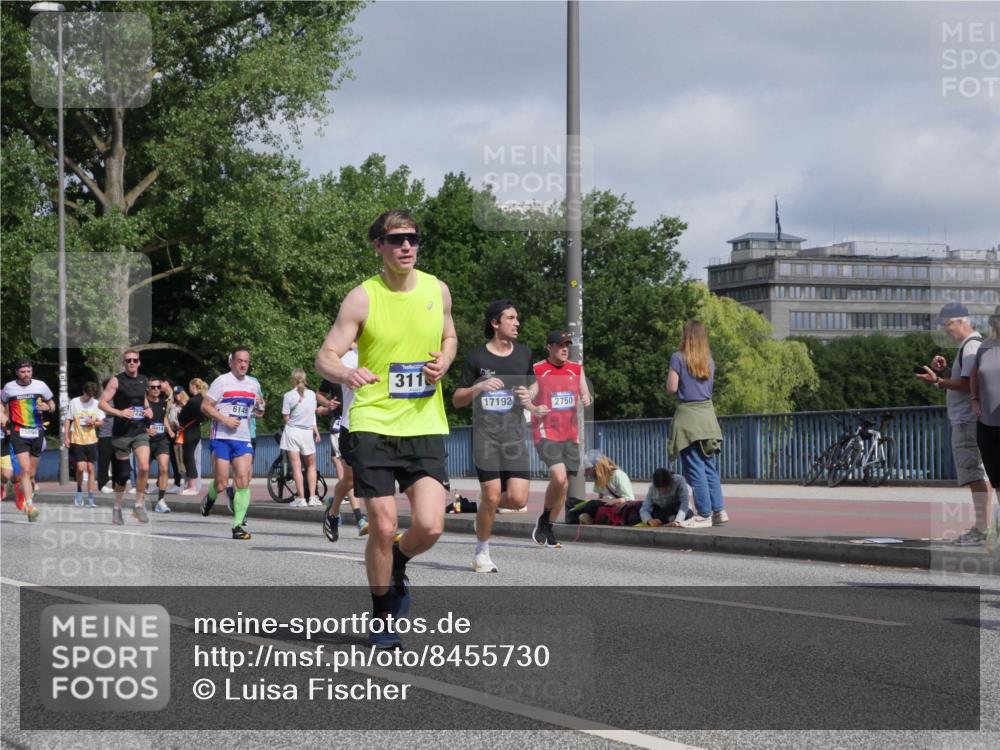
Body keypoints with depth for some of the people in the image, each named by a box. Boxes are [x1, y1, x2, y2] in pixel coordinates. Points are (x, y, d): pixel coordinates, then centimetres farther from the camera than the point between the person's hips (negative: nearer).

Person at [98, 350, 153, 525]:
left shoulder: (143, 380, 9)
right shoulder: (116, 381, -6)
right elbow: (102, 403, -11)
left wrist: (148, 409, 7)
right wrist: (120, 412, -24)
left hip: (140, 431, 3)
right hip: (122, 432, -3)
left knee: (144, 468, -15)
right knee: (123, 474, 4)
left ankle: (139, 505, 0)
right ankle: (117, 508, 23)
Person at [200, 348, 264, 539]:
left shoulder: (253, 384, 14)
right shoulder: (222, 381, -3)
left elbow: (258, 412, 25)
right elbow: (205, 406, -5)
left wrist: (260, 408, 1)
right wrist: (225, 420, -16)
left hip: (243, 440, 4)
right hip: (221, 438, -4)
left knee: (243, 480, -10)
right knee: (221, 483, -4)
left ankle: (238, 525, -7)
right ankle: (210, 498, 32)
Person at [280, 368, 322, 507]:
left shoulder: (289, 396, -9)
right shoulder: (312, 394, -1)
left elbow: (285, 417, -7)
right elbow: (313, 414, 4)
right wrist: (316, 431, 13)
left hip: (292, 432, -2)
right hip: (307, 432, 2)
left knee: (296, 466, -3)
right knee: (311, 465, 16)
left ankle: (301, 498, -8)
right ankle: (312, 497, 7)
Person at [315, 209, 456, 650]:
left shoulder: (437, 290, 6)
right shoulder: (362, 298, -6)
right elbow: (325, 356, -8)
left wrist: (443, 362, 0)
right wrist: (346, 373, -31)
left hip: (425, 427, 3)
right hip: (373, 426, -3)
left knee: (429, 526, -10)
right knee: (382, 528, -5)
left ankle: (398, 566, 26)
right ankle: (382, 618, 17)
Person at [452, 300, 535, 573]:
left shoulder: (524, 354, 11)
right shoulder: (477, 357, 0)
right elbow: (456, 400, 2)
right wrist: (478, 387, -16)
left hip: (515, 435, 3)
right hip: (485, 435, -3)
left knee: (518, 499, -9)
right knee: (492, 496, -10)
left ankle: (486, 507, 25)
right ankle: (481, 552, 11)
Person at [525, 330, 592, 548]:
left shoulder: (576, 370, 12)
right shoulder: (537, 370, -3)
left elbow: (585, 394, 15)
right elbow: (525, 397, -8)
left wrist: (587, 399, -9)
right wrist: (534, 408, -29)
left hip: (570, 435, 6)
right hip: (546, 434, -6)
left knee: (563, 485, 5)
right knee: (559, 478, -22)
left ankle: (548, 528, 18)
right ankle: (543, 520, -1)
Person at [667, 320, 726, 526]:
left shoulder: (678, 358, -7)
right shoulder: (709, 360, 9)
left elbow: (672, 388, -8)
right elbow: (709, 388, 14)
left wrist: (670, 376, 10)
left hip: (688, 415, -5)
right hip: (708, 414, 5)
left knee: (695, 468, -2)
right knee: (710, 467, 10)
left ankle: (704, 512, -3)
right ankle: (719, 509, 5)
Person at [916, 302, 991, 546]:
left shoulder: (971, 346, -11)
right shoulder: (967, 346, 21)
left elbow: (968, 384, -21)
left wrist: (938, 381, -26)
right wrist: (942, 371, 11)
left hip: (968, 421, -11)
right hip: (964, 420, 11)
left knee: (976, 475, -12)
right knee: (977, 477, 11)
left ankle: (982, 530, -15)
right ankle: (981, 528, 15)